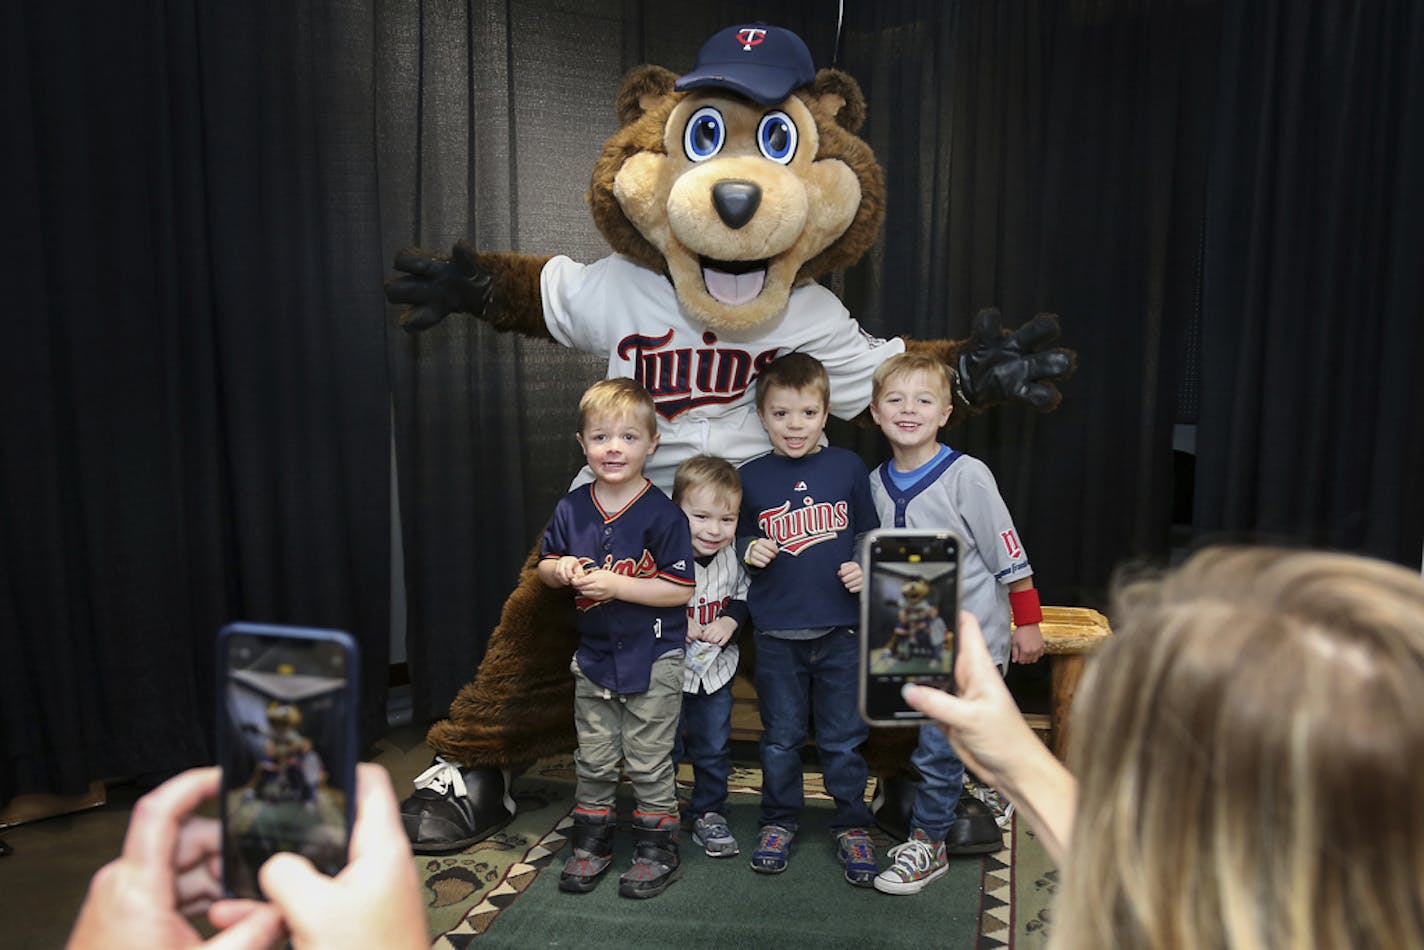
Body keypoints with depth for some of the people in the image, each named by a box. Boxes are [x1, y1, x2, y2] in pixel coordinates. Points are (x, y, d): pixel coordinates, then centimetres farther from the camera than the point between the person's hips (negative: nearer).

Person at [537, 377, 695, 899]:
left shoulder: (662, 513, -16)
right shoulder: (571, 509, -1)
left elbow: (681, 589, -17)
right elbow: (545, 567, 11)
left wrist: (616, 585, -23)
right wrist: (560, 569, -12)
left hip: (653, 660, -4)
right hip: (593, 656, 5)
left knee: (648, 761, 8)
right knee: (594, 760, 17)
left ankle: (657, 847, 26)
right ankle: (591, 843, 35)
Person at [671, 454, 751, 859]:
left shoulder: (734, 555, -10)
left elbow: (744, 594, 4)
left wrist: (730, 621, -14)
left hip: (716, 668, 4)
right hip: (668, 668, -4)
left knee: (714, 748, 17)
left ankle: (709, 815, 36)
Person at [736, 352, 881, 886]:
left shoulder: (847, 467, 0)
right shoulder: (752, 478, 0)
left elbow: (868, 531, 10)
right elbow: (739, 537, 12)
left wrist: (864, 566, -8)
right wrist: (750, 550, -9)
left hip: (841, 628, 0)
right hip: (777, 633, 1)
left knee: (844, 737, 10)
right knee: (781, 736, 14)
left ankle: (851, 826, 28)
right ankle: (778, 821, 32)